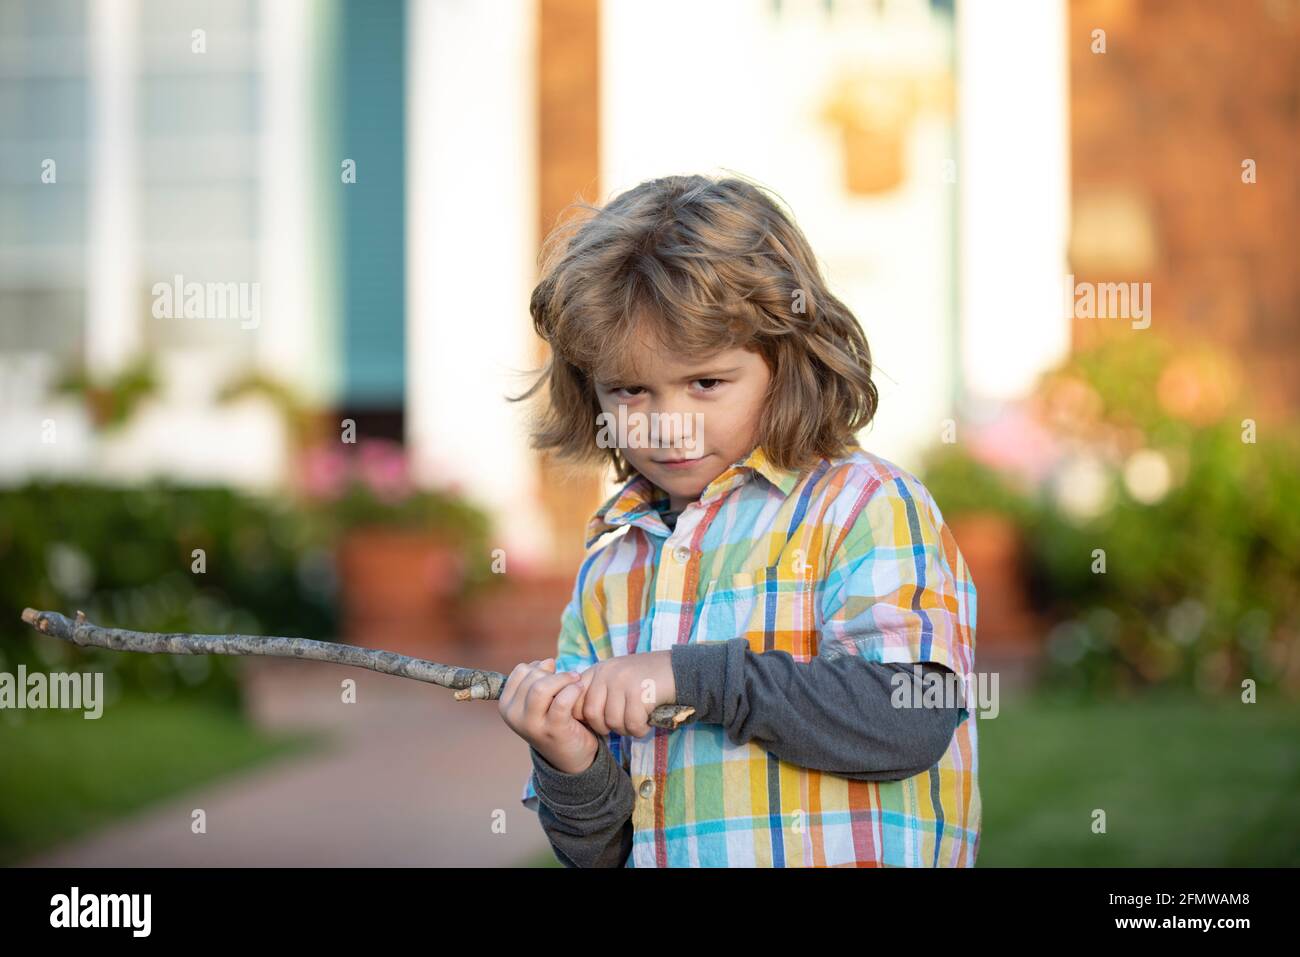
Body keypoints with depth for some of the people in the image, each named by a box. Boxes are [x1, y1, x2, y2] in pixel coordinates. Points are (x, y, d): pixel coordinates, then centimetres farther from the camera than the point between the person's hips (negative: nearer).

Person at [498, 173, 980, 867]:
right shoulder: (609, 567, 15)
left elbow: (912, 720, -14)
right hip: (659, 863, 4)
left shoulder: (864, 506, 0)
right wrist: (572, 770, -5)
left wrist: (695, 676, -13)